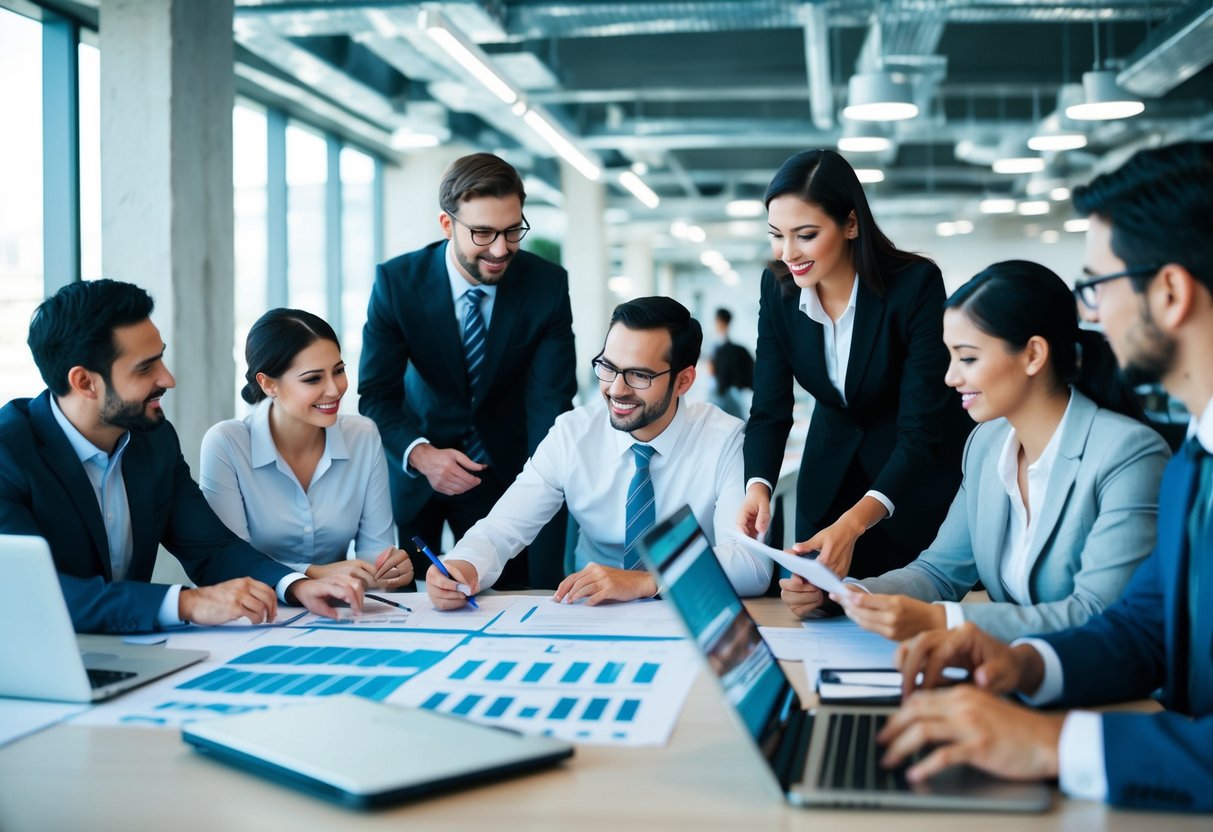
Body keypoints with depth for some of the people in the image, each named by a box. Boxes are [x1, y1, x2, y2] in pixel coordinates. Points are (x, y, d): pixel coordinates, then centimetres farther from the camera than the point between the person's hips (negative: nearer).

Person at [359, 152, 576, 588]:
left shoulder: (548, 284, -16)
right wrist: (420, 454, -32)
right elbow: (376, 394, -13)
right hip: (416, 462, 0)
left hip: (503, 466, 0)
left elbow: (550, 401, -18)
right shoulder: (396, 282, -16)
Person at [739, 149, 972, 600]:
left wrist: (854, 522, -44)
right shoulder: (778, 286, -13)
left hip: (922, 471, -4)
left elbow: (921, 431, -30)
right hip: (832, 469, 4)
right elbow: (769, 410, -11)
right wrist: (757, 486, -32)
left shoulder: (916, 284, -28)